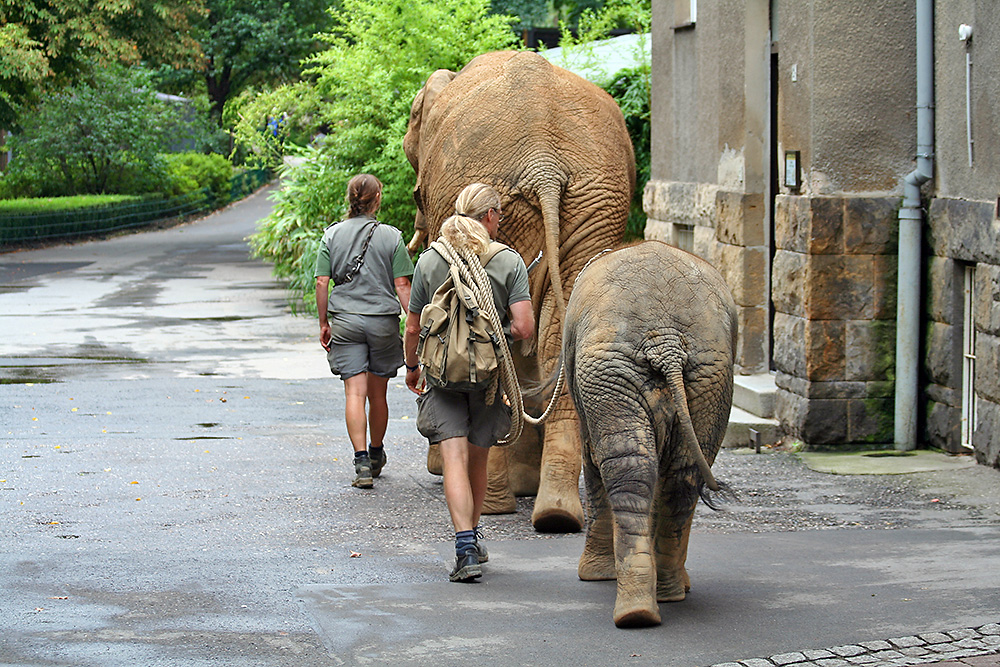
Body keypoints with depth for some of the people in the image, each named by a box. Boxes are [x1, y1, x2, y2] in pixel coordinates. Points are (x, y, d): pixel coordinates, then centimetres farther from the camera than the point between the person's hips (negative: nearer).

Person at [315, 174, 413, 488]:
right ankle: (376, 456, 32)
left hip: (345, 321, 0)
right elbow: (402, 286, -4)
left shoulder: (332, 235, 2)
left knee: (355, 393, -4)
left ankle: (362, 462, -16)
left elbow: (322, 282, 0)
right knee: (378, 394, 13)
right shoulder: (391, 236, -2)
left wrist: (323, 324, 8)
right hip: (383, 321, 0)